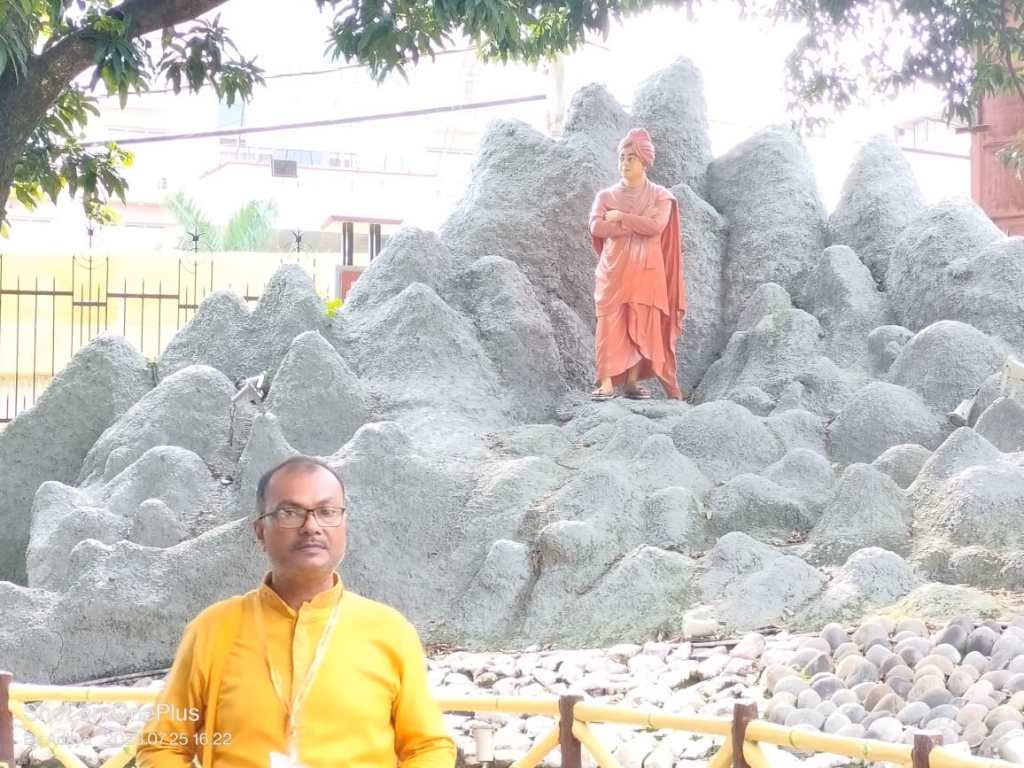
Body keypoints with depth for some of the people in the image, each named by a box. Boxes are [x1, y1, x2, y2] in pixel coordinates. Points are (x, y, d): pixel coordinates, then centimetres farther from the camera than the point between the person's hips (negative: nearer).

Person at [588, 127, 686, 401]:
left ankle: (633, 381, 3)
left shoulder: (660, 196, 4)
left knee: (642, 325, -2)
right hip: (613, 270, 1)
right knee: (610, 324, -8)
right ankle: (606, 382, -11)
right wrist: (637, 226, -11)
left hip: (645, 271, -1)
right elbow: (596, 227, -8)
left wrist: (620, 218, -9)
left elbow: (656, 227, -14)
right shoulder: (606, 196, 9)